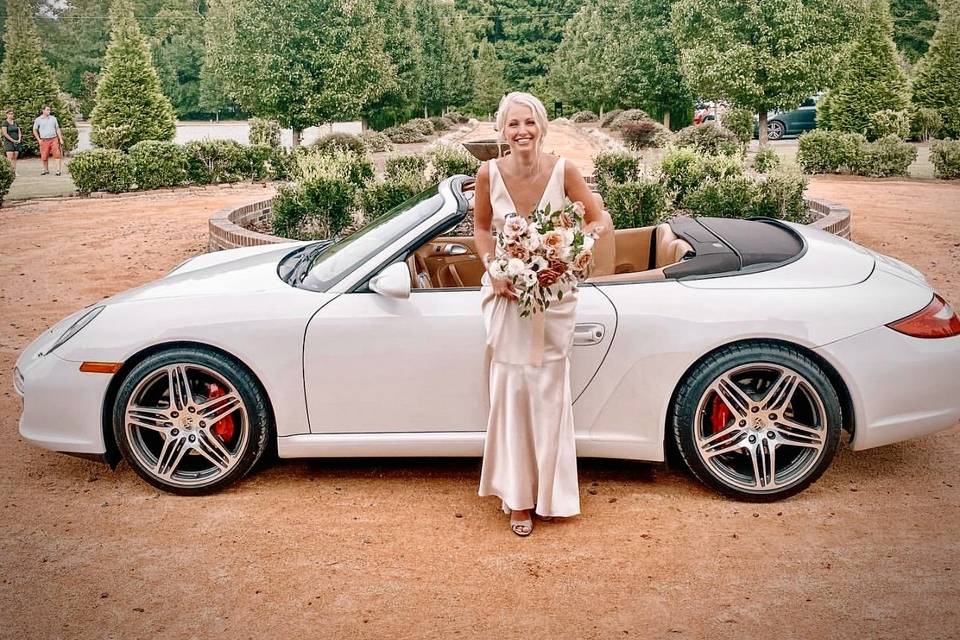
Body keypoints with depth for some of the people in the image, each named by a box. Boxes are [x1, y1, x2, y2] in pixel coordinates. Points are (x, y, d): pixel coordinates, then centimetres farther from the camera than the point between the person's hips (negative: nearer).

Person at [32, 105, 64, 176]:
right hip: (44, 140, 0)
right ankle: (46, 170, 20)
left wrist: (61, 139, 6)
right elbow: (35, 130, 10)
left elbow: (57, 129, 13)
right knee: (44, 157, 4)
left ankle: (59, 170, -11)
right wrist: (39, 140, 2)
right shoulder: (38, 120, 4)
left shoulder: (53, 118, 9)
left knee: (57, 154, -11)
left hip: (54, 139, 0)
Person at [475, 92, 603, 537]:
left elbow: (596, 221, -3)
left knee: (547, 392, 5)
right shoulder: (489, 173, -8)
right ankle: (517, 498, 14)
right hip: (506, 292, 1)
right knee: (510, 391, 2)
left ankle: (546, 492, 21)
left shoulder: (563, 171, -12)